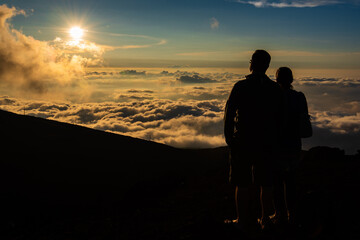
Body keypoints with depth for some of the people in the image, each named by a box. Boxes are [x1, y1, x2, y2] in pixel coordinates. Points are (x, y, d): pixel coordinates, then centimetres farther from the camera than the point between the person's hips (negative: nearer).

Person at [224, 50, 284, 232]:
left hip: (243, 142, -3)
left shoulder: (240, 87, -10)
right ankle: (265, 220, 21)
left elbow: (229, 114, -8)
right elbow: (280, 118, 4)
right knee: (266, 184, 13)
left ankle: (243, 221, 16)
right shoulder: (275, 89, 0)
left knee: (242, 185, 7)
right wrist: (276, 141, 14)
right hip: (267, 144, 3)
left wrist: (228, 138, 2)